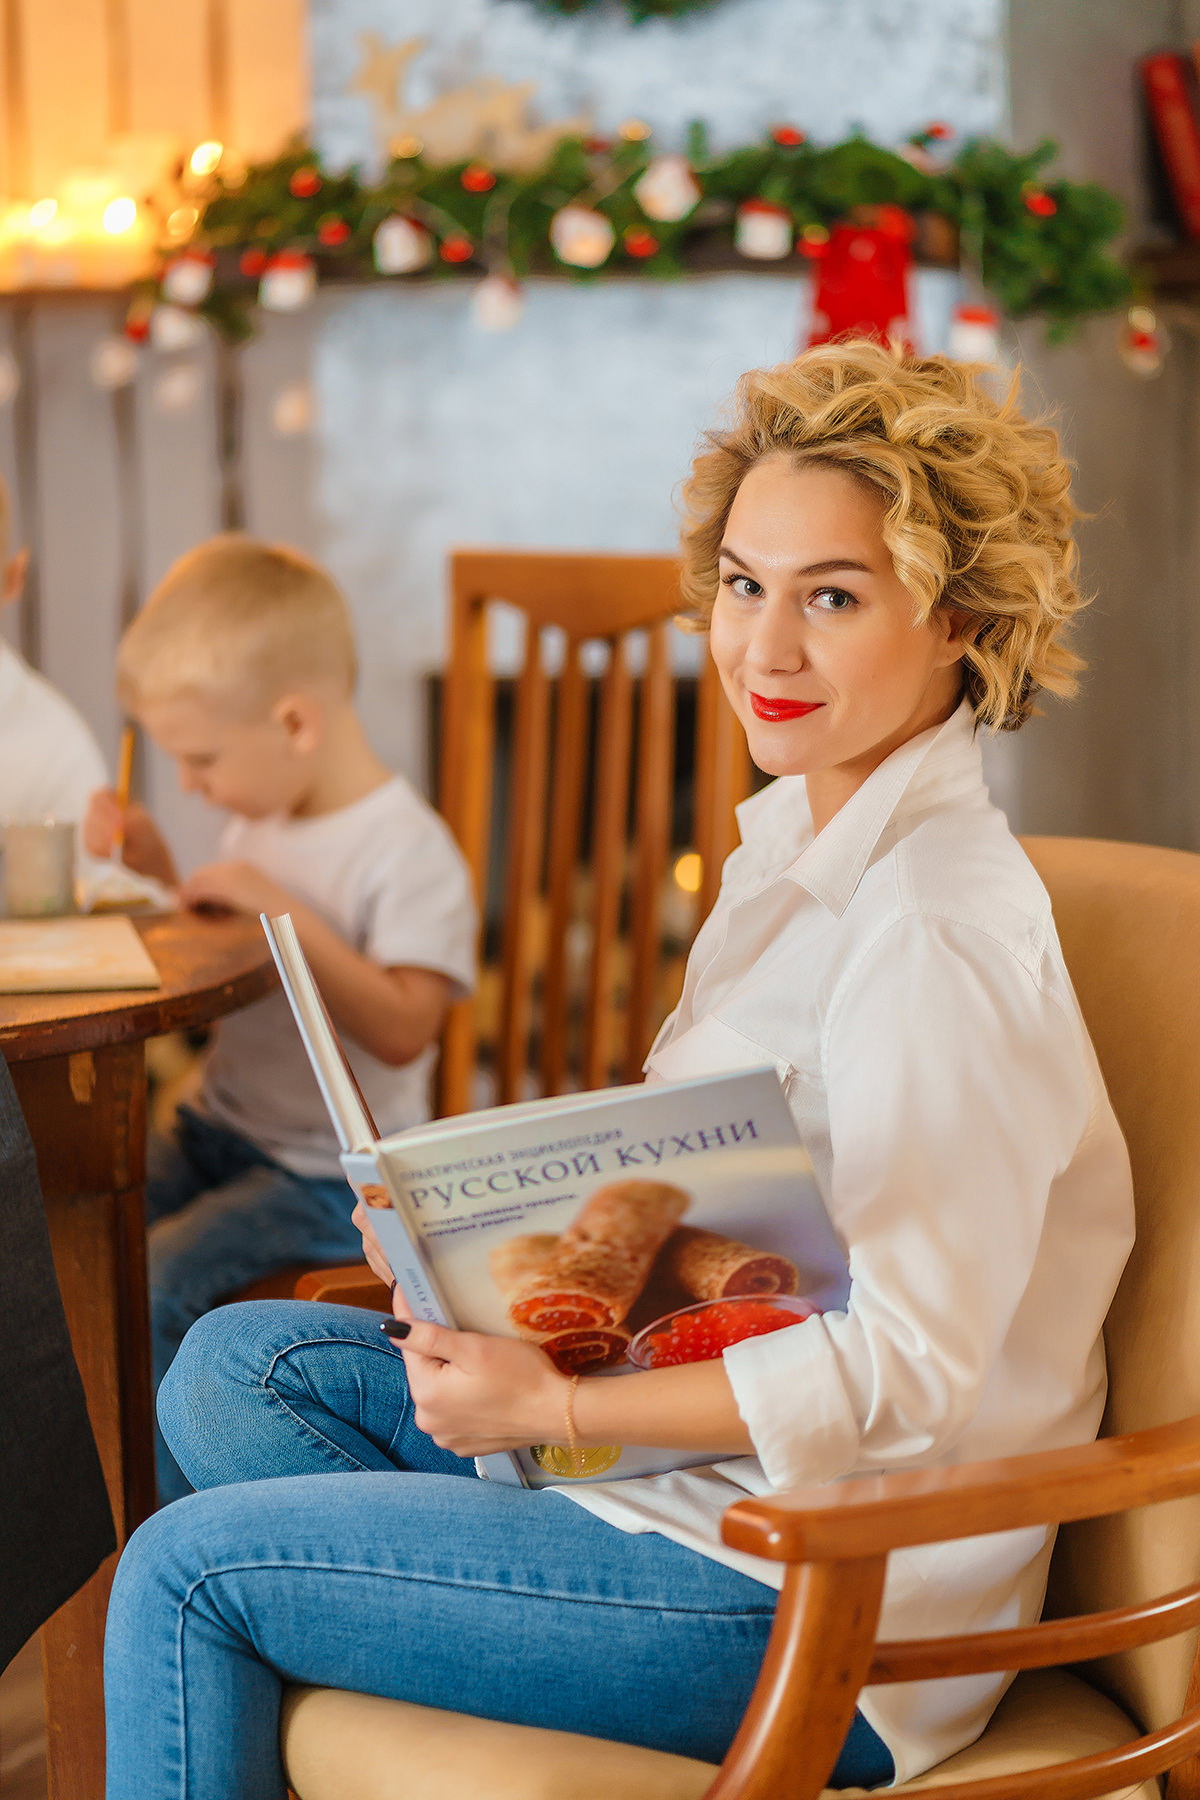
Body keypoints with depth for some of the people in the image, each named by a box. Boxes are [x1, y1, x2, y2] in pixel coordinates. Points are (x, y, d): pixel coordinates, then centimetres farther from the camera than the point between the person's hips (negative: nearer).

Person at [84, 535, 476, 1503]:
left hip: (328, 1178, -8)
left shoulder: (411, 852, -17)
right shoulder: (263, 823, 9)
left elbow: (402, 1029, -27)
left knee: (145, 1284, -24)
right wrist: (157, 870, 6)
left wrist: (283, 911, -28)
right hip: (220, 1134, 8)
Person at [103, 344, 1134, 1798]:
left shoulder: (936, 929, -24)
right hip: (721, 1473, 10)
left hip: (832, 1612, -10)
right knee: (232, 1365, 14)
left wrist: (557, 1407, -22)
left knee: (186, 1570, -5)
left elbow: (904, 1376, -25)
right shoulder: (799, 840, 7)